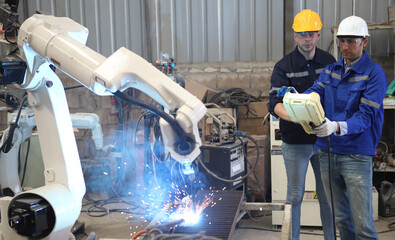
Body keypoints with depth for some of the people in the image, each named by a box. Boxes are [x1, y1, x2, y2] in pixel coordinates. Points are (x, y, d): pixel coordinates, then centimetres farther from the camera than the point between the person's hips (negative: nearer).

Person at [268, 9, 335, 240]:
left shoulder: (329, 61, 7)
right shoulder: (284, 67, -4)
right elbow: (275, 102, -15)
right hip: (296, 142, -2)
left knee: (328, 195, 11)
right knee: (295, 196, 7)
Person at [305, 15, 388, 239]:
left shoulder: (374, 73, -7)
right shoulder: (331, 70, 12)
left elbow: (366, 115, -16)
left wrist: (337, 127, -34)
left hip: (356, 155, -5)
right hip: (328, 153, 5)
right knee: (341, 219, 17)